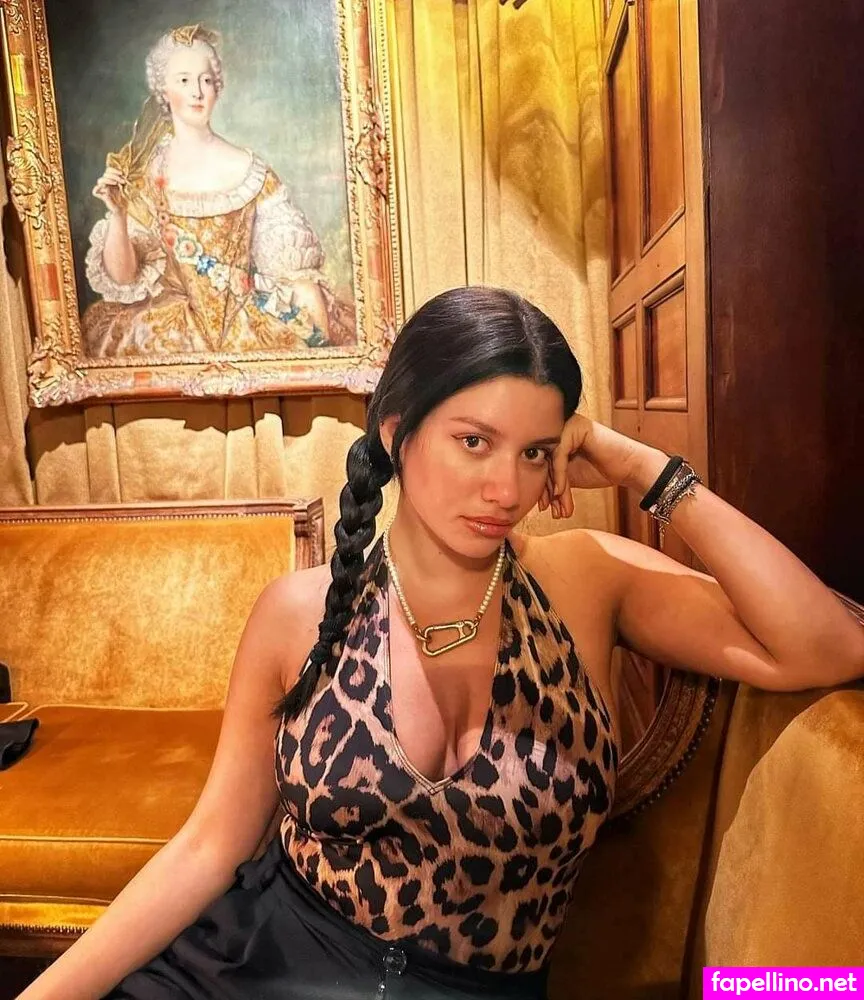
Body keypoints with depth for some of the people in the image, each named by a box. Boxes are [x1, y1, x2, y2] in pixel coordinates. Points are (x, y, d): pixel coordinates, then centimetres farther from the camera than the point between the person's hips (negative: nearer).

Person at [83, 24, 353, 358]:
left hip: (247, 319, 0)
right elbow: (121, 278, -1)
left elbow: (294, 262, -3)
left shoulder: (249, 169, -1)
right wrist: (118, 216, -18)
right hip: (175, 321, 1)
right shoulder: (143, 175, 3)